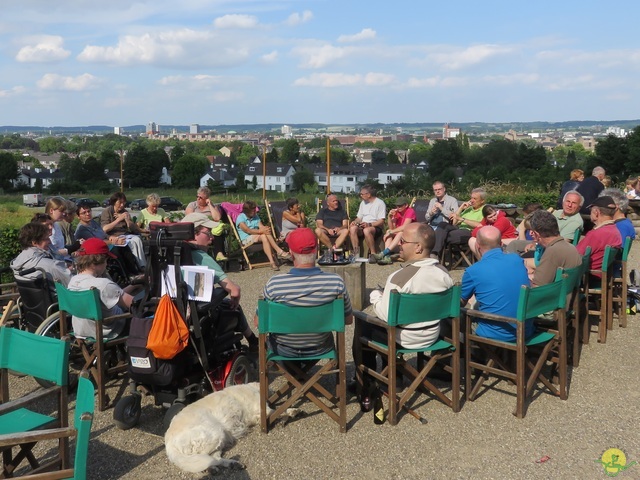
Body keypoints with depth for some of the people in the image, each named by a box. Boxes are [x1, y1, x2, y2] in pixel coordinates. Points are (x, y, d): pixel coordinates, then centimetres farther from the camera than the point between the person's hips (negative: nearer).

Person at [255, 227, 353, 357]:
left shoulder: (274, 284, -25)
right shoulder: (336, 282, -22)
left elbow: (258, 322, -12)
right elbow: (348, 320, -8)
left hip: (283, 350, -1)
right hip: (320, 349, 1)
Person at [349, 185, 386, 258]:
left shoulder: (380, 203, -3)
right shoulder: (363, 203, 21)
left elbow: (381, 221, -11)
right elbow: (359, 218, 21)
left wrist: (369, 224, -24)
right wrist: (355, 222, -2)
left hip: (376, 227, -6)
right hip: (363, 227, 6)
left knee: (366, 230, -40)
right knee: (353, 228, -27)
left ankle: (373, 254, -30)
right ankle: (356, 253, -27)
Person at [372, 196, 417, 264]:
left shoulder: (410, 211, -15)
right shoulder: (396, 212, 2)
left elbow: (405, 227, -27)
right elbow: (392, 228, -3)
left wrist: (390, 232, -25)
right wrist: (390, 217, -18)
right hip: (398, 235, 6)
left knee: (401, 232, -34)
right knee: (388, 231, -18)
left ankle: (384, 253, -44)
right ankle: (387, 256, -36)